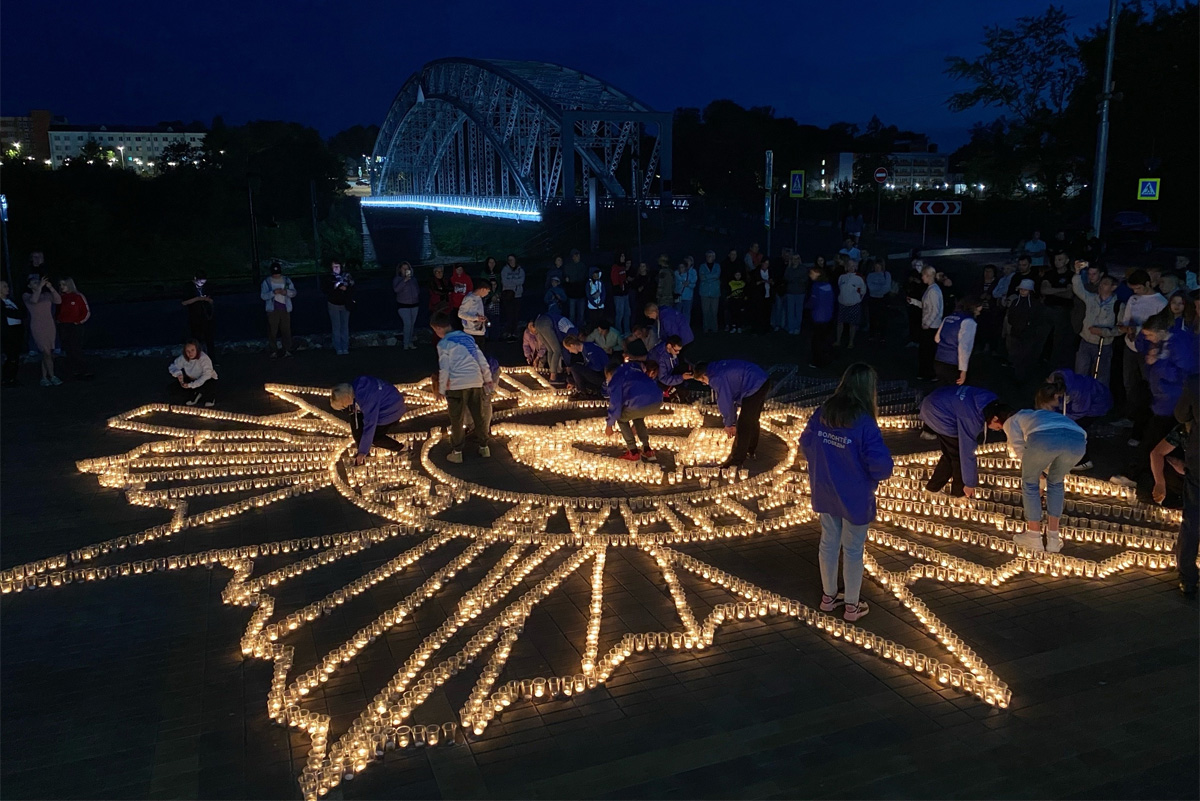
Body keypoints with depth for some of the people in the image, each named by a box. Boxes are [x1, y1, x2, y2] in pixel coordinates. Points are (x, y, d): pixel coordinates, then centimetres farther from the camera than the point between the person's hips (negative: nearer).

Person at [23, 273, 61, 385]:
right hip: (37, 327, -4)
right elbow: (33, 300, -23)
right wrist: (40, 286, -23)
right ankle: (52, 376, -6)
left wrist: (51, 288, -19)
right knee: (47, 352, -12)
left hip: (50, 326, 4)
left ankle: (44, 378, 12)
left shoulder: (47, 295, 8)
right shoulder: (26, 296, 0)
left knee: (46, 354, 5)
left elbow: (58, 301, -9)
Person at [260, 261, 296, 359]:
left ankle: (287, 350, 10)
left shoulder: (287, 280, 7)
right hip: (272, 310, -1)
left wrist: (286, 292, -16)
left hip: (285, 309, 1)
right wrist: (273, 292, -23)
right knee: (272, 331, 0)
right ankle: (274, 351, 7)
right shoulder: (266, 281, 1)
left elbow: (294, 292, 6)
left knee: (286, 330, 2)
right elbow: (263, 295, -6)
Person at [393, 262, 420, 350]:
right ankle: (406, 344, -6)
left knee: (412, 324, 10)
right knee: (407, 323, -14)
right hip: (403, 305, -5)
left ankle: (410, 342, 23)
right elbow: (396, 289, -23)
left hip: (414, 304, 5)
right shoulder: (397, 279, -5)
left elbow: (418, 289, 19)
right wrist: (404, 280, -28)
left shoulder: (413, 278, 9)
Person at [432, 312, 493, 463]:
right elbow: (482, 359, 16)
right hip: (476, 382, 5)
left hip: (457, 385, -5)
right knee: (479, 416, 16)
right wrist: (488, 379, 23)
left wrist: (442, 390, 1)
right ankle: (483, 446, 24)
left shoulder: (443, 344, -2)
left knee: (456, 420, 5)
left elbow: (444, 370, -6)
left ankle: (457, 452, 10)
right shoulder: (467, 337, 16)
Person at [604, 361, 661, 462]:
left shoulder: (615, 378, 12)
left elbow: (615, 403, 4)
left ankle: (633, 452, 19)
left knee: (621, 419, 22)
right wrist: (634, 422, 49)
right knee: (638, 417, 36)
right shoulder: (634, 369, 35)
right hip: (657, 402, 7)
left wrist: (609, 425, 17)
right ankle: (647, 451, 29)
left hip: (640, 404, -7)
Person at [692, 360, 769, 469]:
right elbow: (730, 398, 18)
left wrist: (728, 424, 3)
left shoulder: (717, 379, -16)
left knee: (743, 426, -2)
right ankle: (750, 450, 43)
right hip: (762, 382, 10)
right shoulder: (718, 369, 15)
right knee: (752, 420, 26)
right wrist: (732, 422, 18)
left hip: (754, 388, -10)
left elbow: (725, 403, -12)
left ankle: (736, 460, 6)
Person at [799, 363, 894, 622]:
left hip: (825, 494, 5)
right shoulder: (865, 424, -25)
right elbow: (882, 466, -26)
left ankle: (829, 596, 38)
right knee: (853, 550, 12)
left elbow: (805, 444, 5)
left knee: (829, 543, 21)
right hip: (855, 497, -5)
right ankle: (852, 606, 28)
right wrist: (871, 477, -4)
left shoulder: (822, 413, -8)